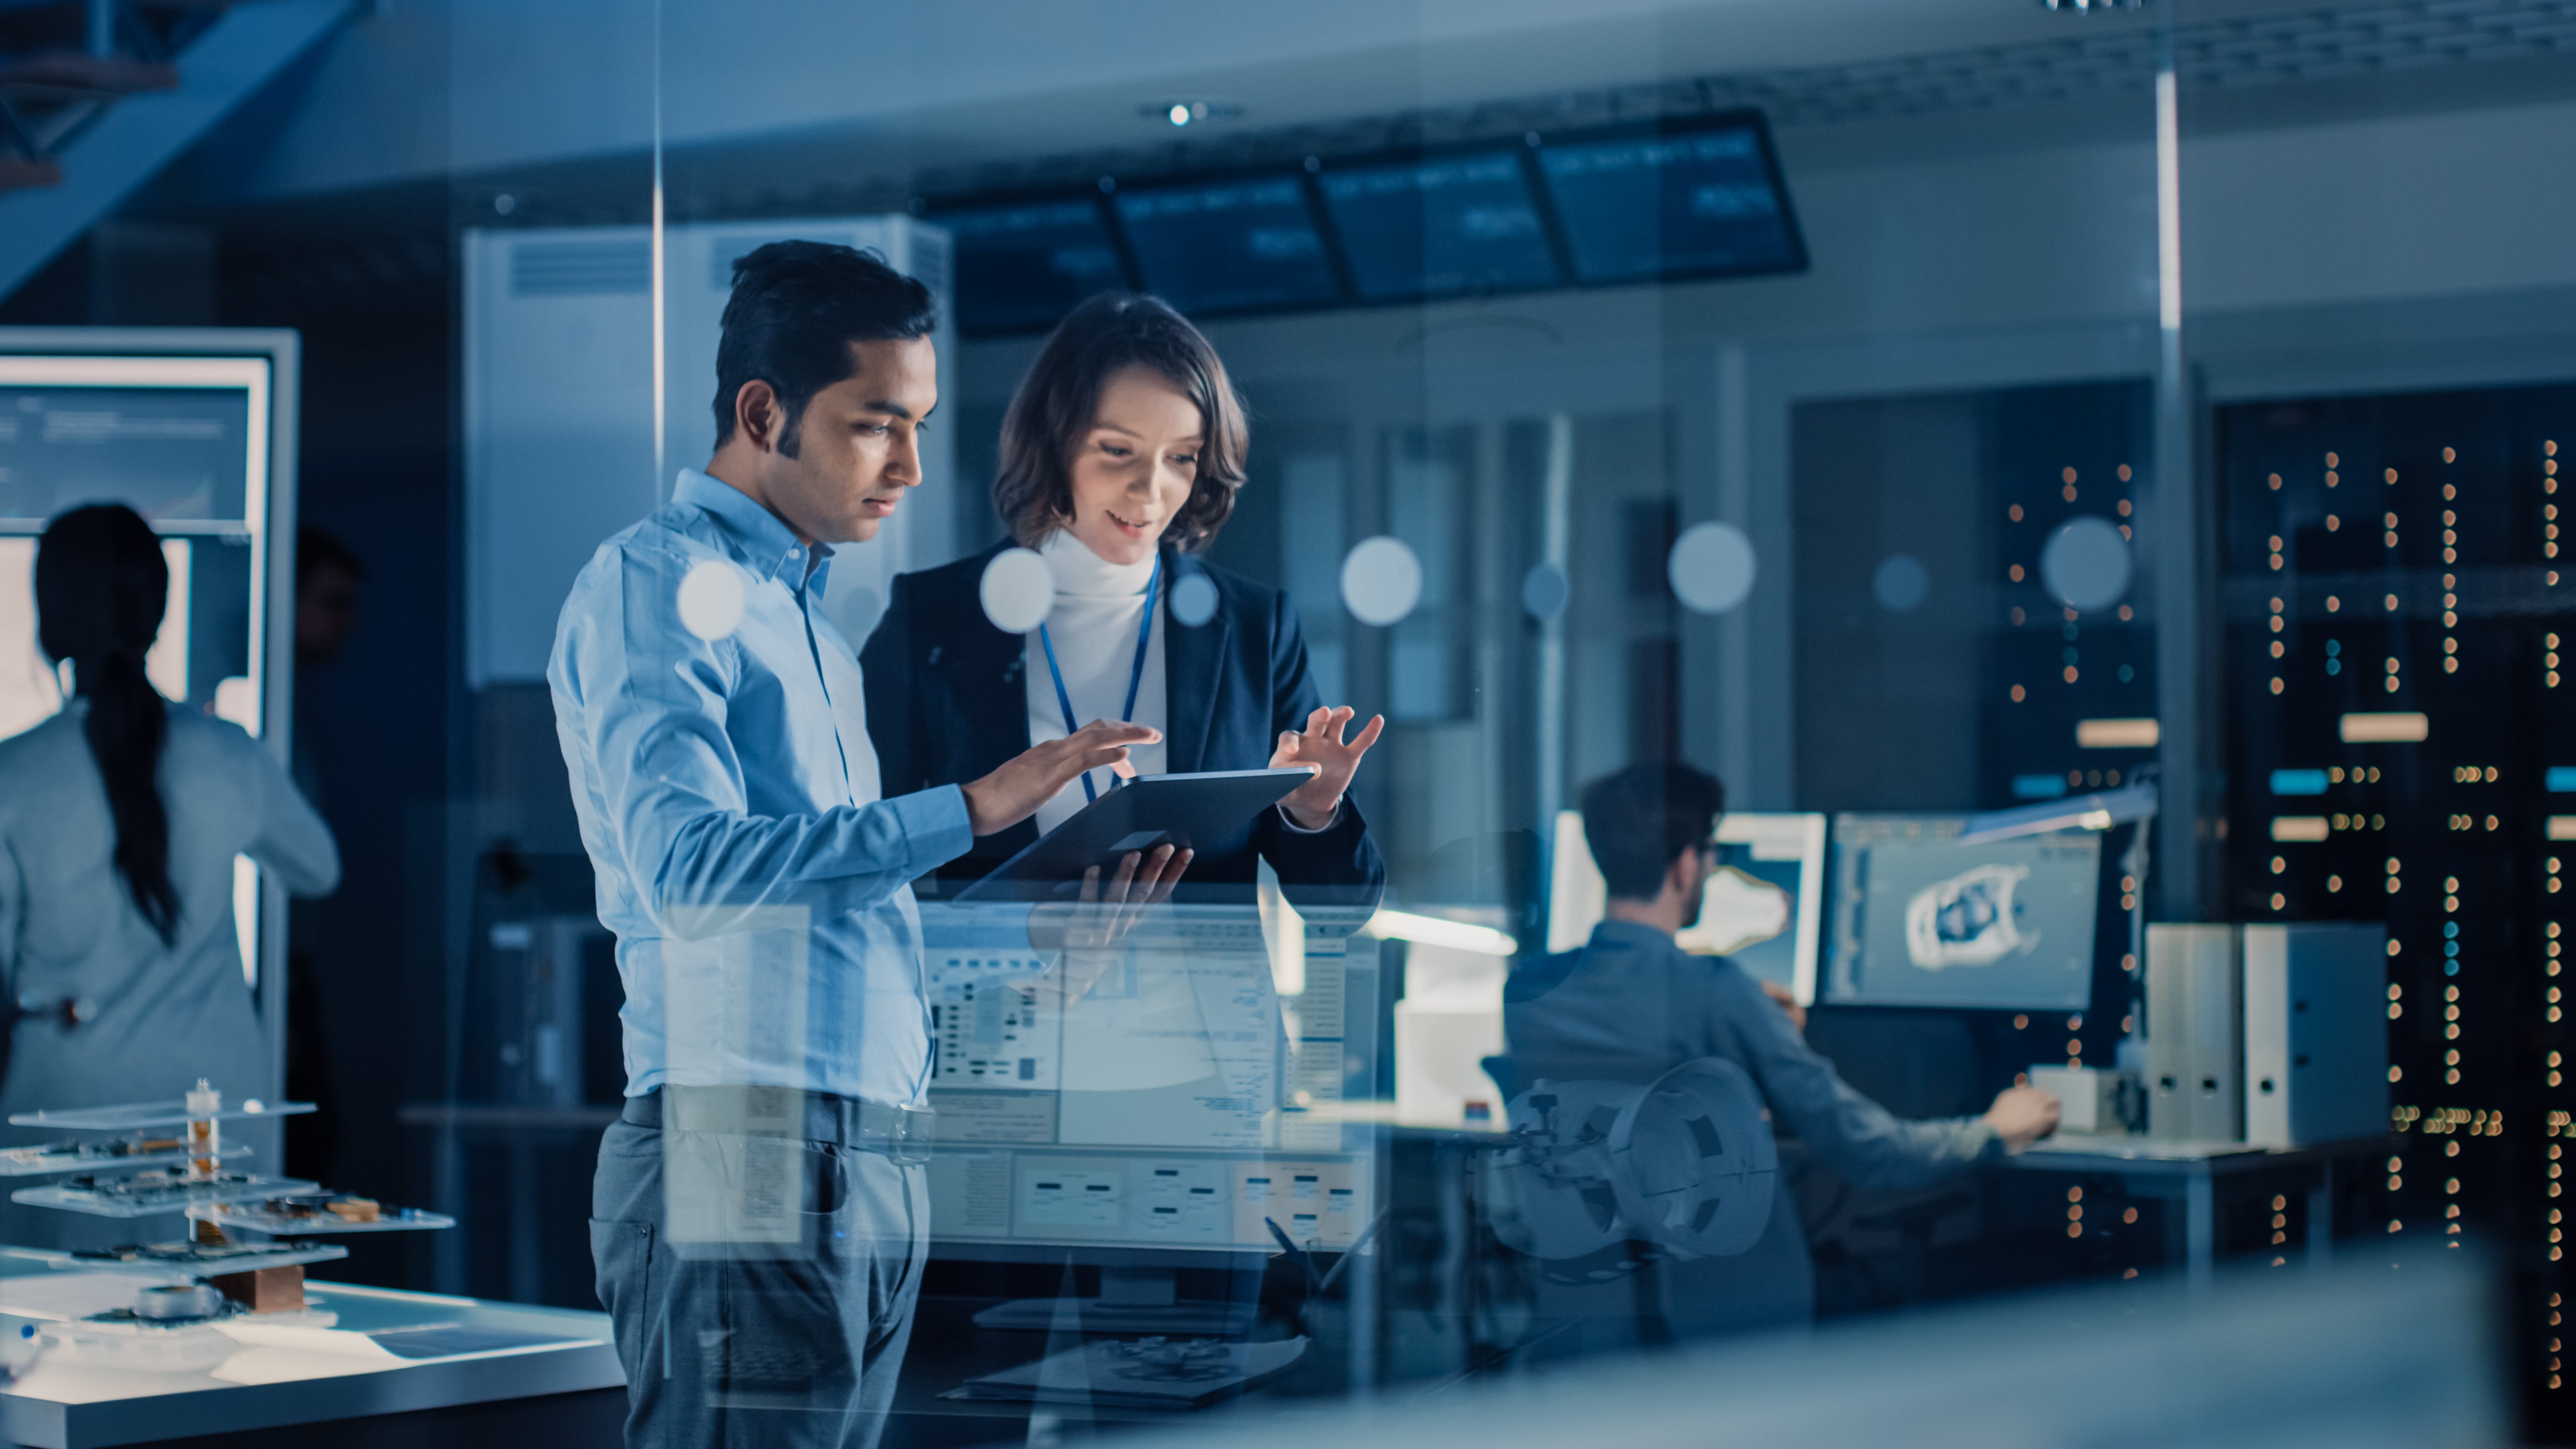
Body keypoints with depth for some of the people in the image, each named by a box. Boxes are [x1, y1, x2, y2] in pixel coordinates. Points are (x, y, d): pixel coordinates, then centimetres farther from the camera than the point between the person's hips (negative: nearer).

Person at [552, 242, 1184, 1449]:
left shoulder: (806, 612, 23)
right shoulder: (660, 585, -4)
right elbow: (691, 862, -20)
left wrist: (1051, 924, 7)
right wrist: (973, 807, -21)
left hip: (876, 1167, 9)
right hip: (743, 1161, -8)